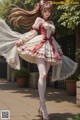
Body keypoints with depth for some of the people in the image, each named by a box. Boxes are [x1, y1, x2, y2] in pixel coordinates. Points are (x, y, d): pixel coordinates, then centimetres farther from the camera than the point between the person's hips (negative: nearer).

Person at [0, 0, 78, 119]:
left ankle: (41, 106, 4)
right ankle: (43, 105, -19)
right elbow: (33, 32, 0)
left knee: (44, 75, 0)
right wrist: (21, 40, -10)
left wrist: (59, 51, 26)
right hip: (40, 46, -5)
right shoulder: (39, 19, 6)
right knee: (43, 74, -19)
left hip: (50, 48, 6)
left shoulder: (51, 23, 22)